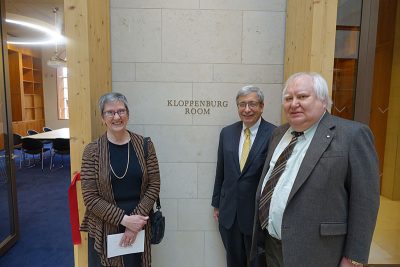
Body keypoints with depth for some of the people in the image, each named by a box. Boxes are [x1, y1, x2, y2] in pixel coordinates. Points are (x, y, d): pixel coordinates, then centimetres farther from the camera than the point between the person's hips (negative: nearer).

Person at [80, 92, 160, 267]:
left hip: (138, 227, 1)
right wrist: (124, 219, -14)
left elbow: (154, 185, -5)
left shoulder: (144, 145, -5)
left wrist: (135, 220, -12)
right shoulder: (92, 151, -8)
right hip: (103, 230, -1)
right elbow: (90, 197, -9)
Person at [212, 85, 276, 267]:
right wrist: (216, 204, 10)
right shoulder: (227, 133, 1)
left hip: (258, 214, -3)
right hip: (228, 212, 4)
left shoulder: (274, 135, -13)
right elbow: (220, 171, 6)